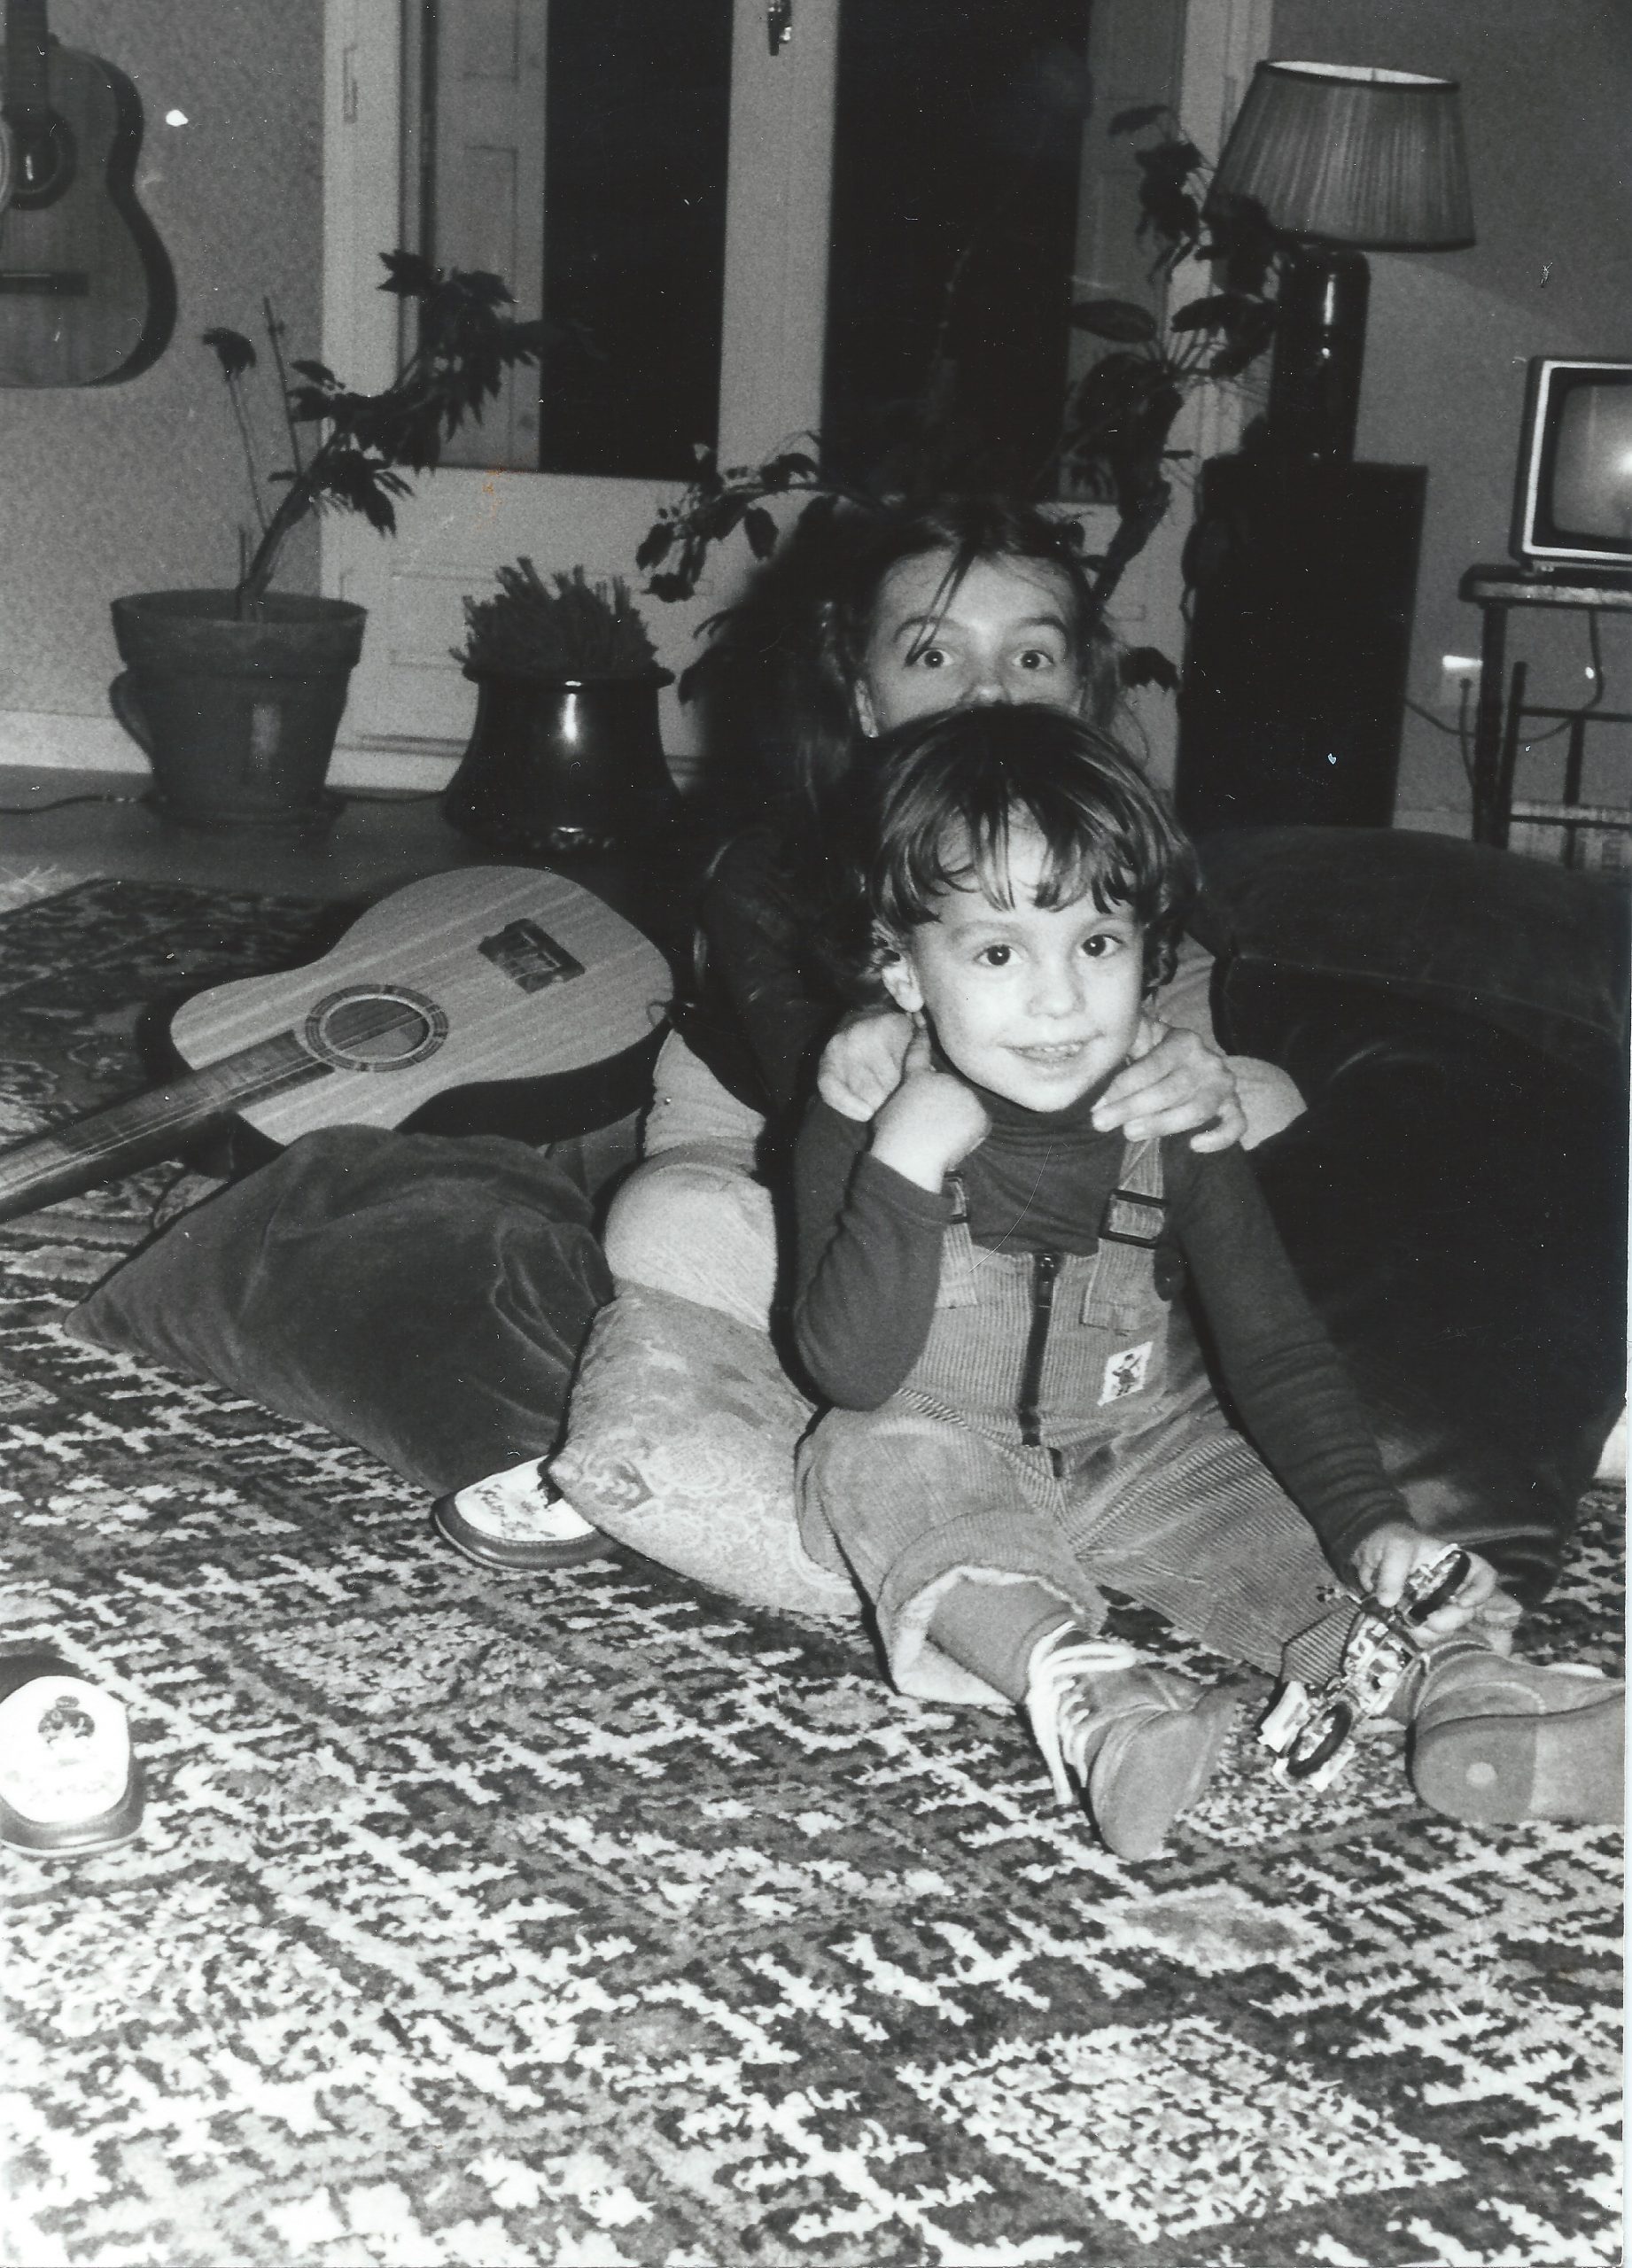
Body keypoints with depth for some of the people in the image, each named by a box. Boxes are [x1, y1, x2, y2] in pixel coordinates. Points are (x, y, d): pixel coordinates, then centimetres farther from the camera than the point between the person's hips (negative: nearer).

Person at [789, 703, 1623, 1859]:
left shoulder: (1177, 1125, -8)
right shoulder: (862, 1126, -14)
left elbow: (1276, 1346, -7)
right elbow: (849, 1374, -21)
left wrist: (1372, 1521, -21)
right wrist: (905, 1171, -33)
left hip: (1146, 1454, 3)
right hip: (951, 1472, -2)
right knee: (873, 1461, -31)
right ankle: (1074, 1680, -48)